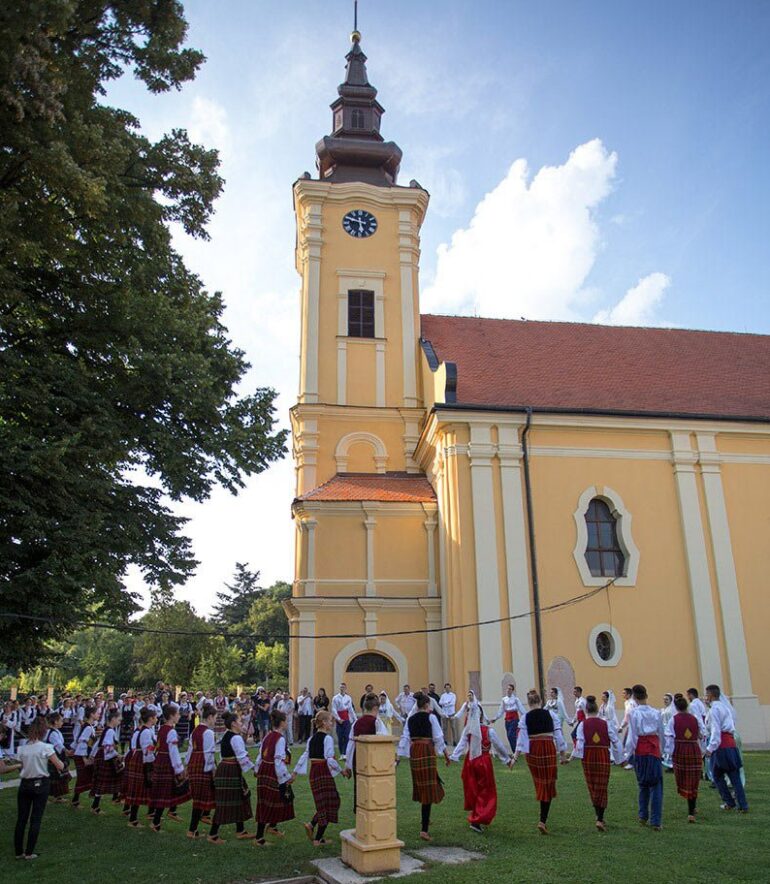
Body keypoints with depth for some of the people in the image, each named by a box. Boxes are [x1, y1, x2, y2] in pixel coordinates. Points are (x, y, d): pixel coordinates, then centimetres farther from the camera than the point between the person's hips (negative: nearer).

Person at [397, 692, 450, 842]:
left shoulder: (410, 719, 9)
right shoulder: (430, 717, -4)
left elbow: (405, 738, 6)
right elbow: (438, 737, -3)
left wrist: (399, 756, 7)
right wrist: (446, 753, 7)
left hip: (413, 752, 6)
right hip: (427, 751, -5)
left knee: (421, 786, 22)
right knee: (428, 789, -4)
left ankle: (425, 819, 39)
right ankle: (424, 829, -10)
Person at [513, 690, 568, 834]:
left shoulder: (525, 718, -1)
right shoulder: (551, 714, -1)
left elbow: (521, 738, -6)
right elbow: (559, 735, -1)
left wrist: (515, 757, -3)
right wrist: (563, 754, 6)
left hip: (532, 751, 1)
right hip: (549, 749, -1)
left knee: (540, 784, 19)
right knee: (548, 786, 6)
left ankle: (543, 819, 29)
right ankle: (543, 821, -5)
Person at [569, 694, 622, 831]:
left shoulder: (582, 725, -5)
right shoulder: (606, 723, -4)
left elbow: (579, 744, -11)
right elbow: (616, 741, -1)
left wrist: (572, 758, -3)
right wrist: (620, 758, 10)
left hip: (587, 758, 0)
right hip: (603, 757, 0)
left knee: (592, 788, 15)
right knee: (602, 789, 5)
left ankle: (599, 817, 23)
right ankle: (600, 819, -7)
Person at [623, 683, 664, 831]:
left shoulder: (633, 713, -8)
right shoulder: (656, 713, -1)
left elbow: (632, 736, -8)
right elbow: (661, 734, 6)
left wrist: (627, 754, -1)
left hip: (640, 751, -1)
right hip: (654, 750, 1)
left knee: (643, 784, 17)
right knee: (656, 785, 3)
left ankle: (643, 816, 26)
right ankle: (656, 821, -1)